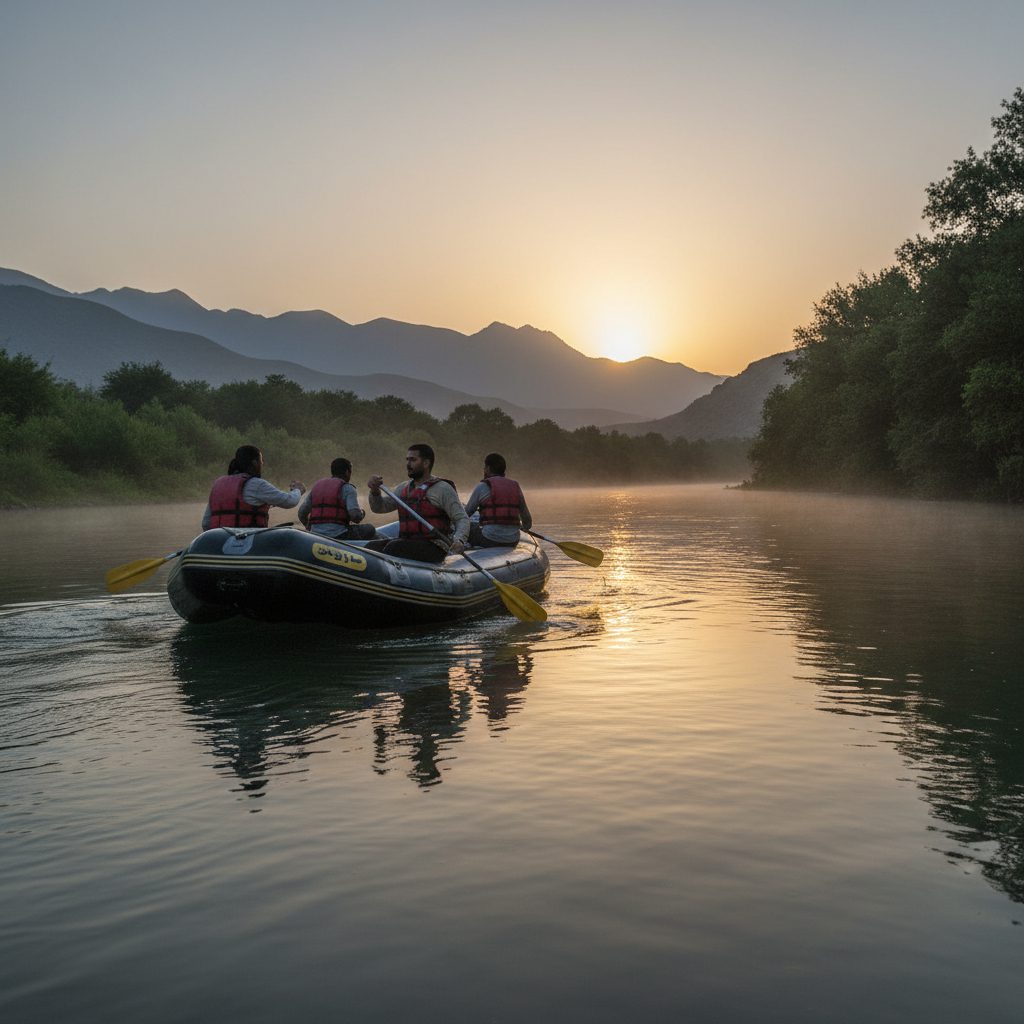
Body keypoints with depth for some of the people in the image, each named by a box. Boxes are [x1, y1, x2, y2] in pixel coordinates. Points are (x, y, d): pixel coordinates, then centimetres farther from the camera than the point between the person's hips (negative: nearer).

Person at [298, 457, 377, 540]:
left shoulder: (317, 486, 16)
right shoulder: (347, 488, -2)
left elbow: (301, 514, 14)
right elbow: (355, 515, -14)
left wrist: (309, 528, 32)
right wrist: (362, 513, 10)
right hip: (338, 536, -6)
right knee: (369, 529, 14)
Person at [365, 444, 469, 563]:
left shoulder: (443, 489, -1)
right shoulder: (404, 488, 19)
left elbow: (462, 519, -5)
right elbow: (379, 507, 17)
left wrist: (459, 541, -24)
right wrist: (375, 491, -4)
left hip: (434, 548, -6)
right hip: (407, 542, 6)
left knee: (393, 547, -30)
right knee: (372, 546, -16)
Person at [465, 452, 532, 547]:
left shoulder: (482, 487, -1)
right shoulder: (516, 487, 11)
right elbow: (527, 521, 16)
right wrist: (525, 526, 39)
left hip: (489, 541, -5)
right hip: (512, 543, 5)